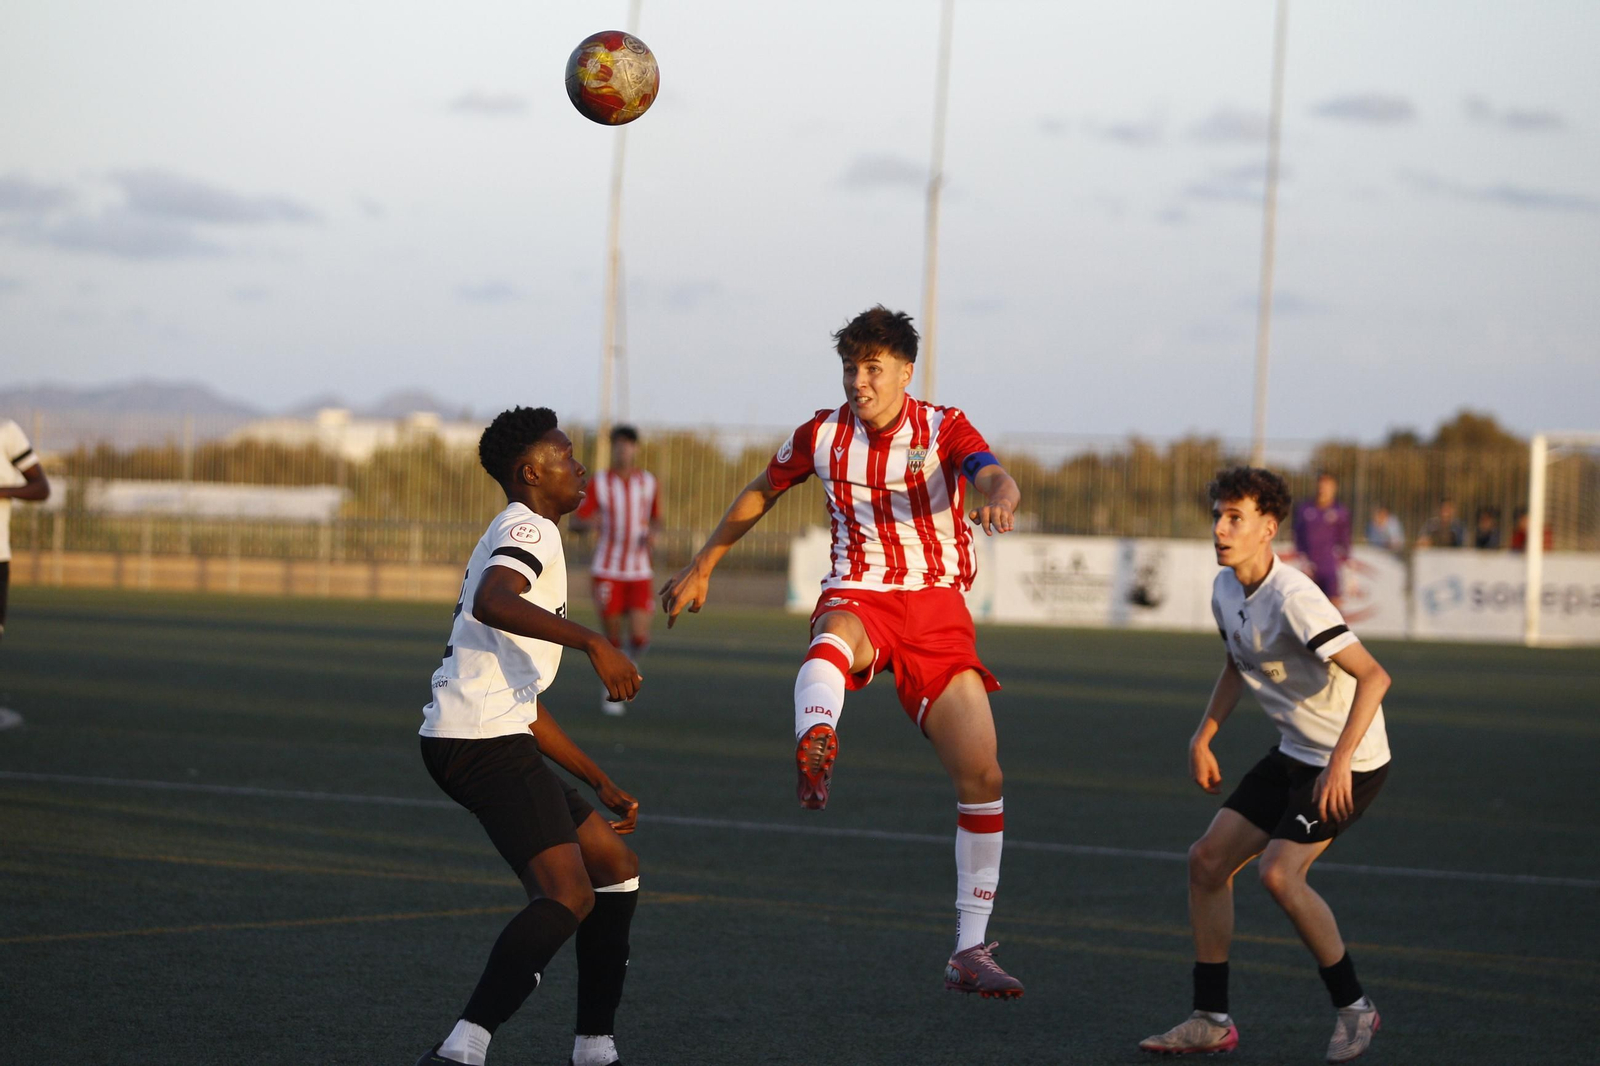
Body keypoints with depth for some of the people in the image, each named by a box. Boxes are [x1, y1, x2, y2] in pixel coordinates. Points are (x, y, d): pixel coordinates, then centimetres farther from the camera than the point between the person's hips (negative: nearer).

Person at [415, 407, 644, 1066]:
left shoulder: (519, 535, 28)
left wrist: (601, 784, 30)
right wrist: (593, 643, -34)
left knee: (617, 869, 16)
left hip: (489, 739, 11)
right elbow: (491, 603, -29)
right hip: (484, 742, -11)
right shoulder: (531, 529, -3)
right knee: (569, 895, -22)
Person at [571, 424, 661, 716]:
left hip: (639, 572, 1)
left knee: (639, 638, -11)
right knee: (612, 639, -1)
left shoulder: (649, 482, 4)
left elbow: (656, 518, 17)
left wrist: (652, 532, -6)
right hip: (606, 570, -1)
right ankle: (611, 691, 19)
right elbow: (576, 522, -1)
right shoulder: (598, 484, -3)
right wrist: (588, 523, -25)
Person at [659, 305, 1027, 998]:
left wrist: (1000, 499, -49)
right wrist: (701, 568, 26)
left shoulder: (943, 429, -2)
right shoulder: (822, 435, 4)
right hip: (857, 597, 0)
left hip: (938, 609, 1)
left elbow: (994, 477, -24)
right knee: (835, 635, -41)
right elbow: (759, 494, 22)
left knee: (981, 774, -8)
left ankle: (970, 951, 4)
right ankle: (815, 748, -78)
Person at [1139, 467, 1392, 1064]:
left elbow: (1373, 676, -32)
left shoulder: (1293, 599, -26)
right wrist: (1203, 737, 14)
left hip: (1351, 761, -9)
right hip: (1294, 754, 9)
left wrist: (1340, 762, -36)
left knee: (1279, 873, -22)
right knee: (1208, 860, 3)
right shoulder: (1226, 590, 1)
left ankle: (1353, 1008, -3)